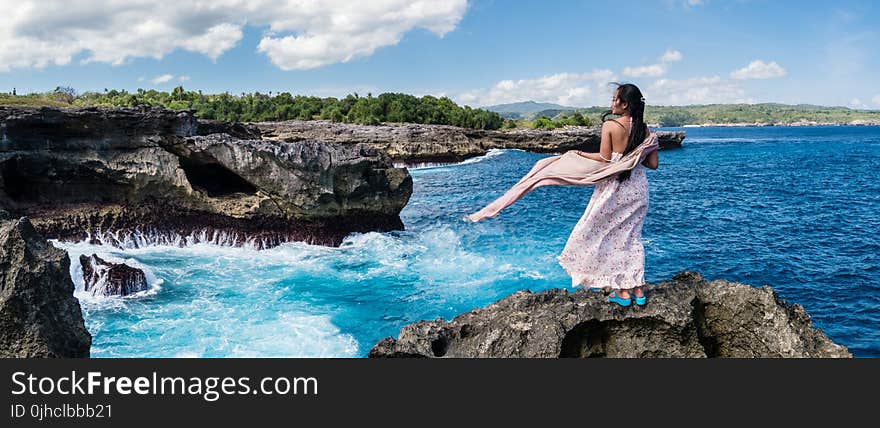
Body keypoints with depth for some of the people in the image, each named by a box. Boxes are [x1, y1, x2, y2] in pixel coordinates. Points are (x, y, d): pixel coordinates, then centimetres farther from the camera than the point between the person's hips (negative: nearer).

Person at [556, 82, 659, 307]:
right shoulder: (644, 129, 3)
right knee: (632, 237, 14)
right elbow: (653, 164, 3)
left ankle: (622, 291, 7)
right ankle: (638, 289, 14)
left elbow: (604, 159, -13)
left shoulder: (610, 125, -11)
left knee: (609, 237, 6)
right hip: (638, 187, 5)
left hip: (615, 186, -5)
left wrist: (580, 154, 1)